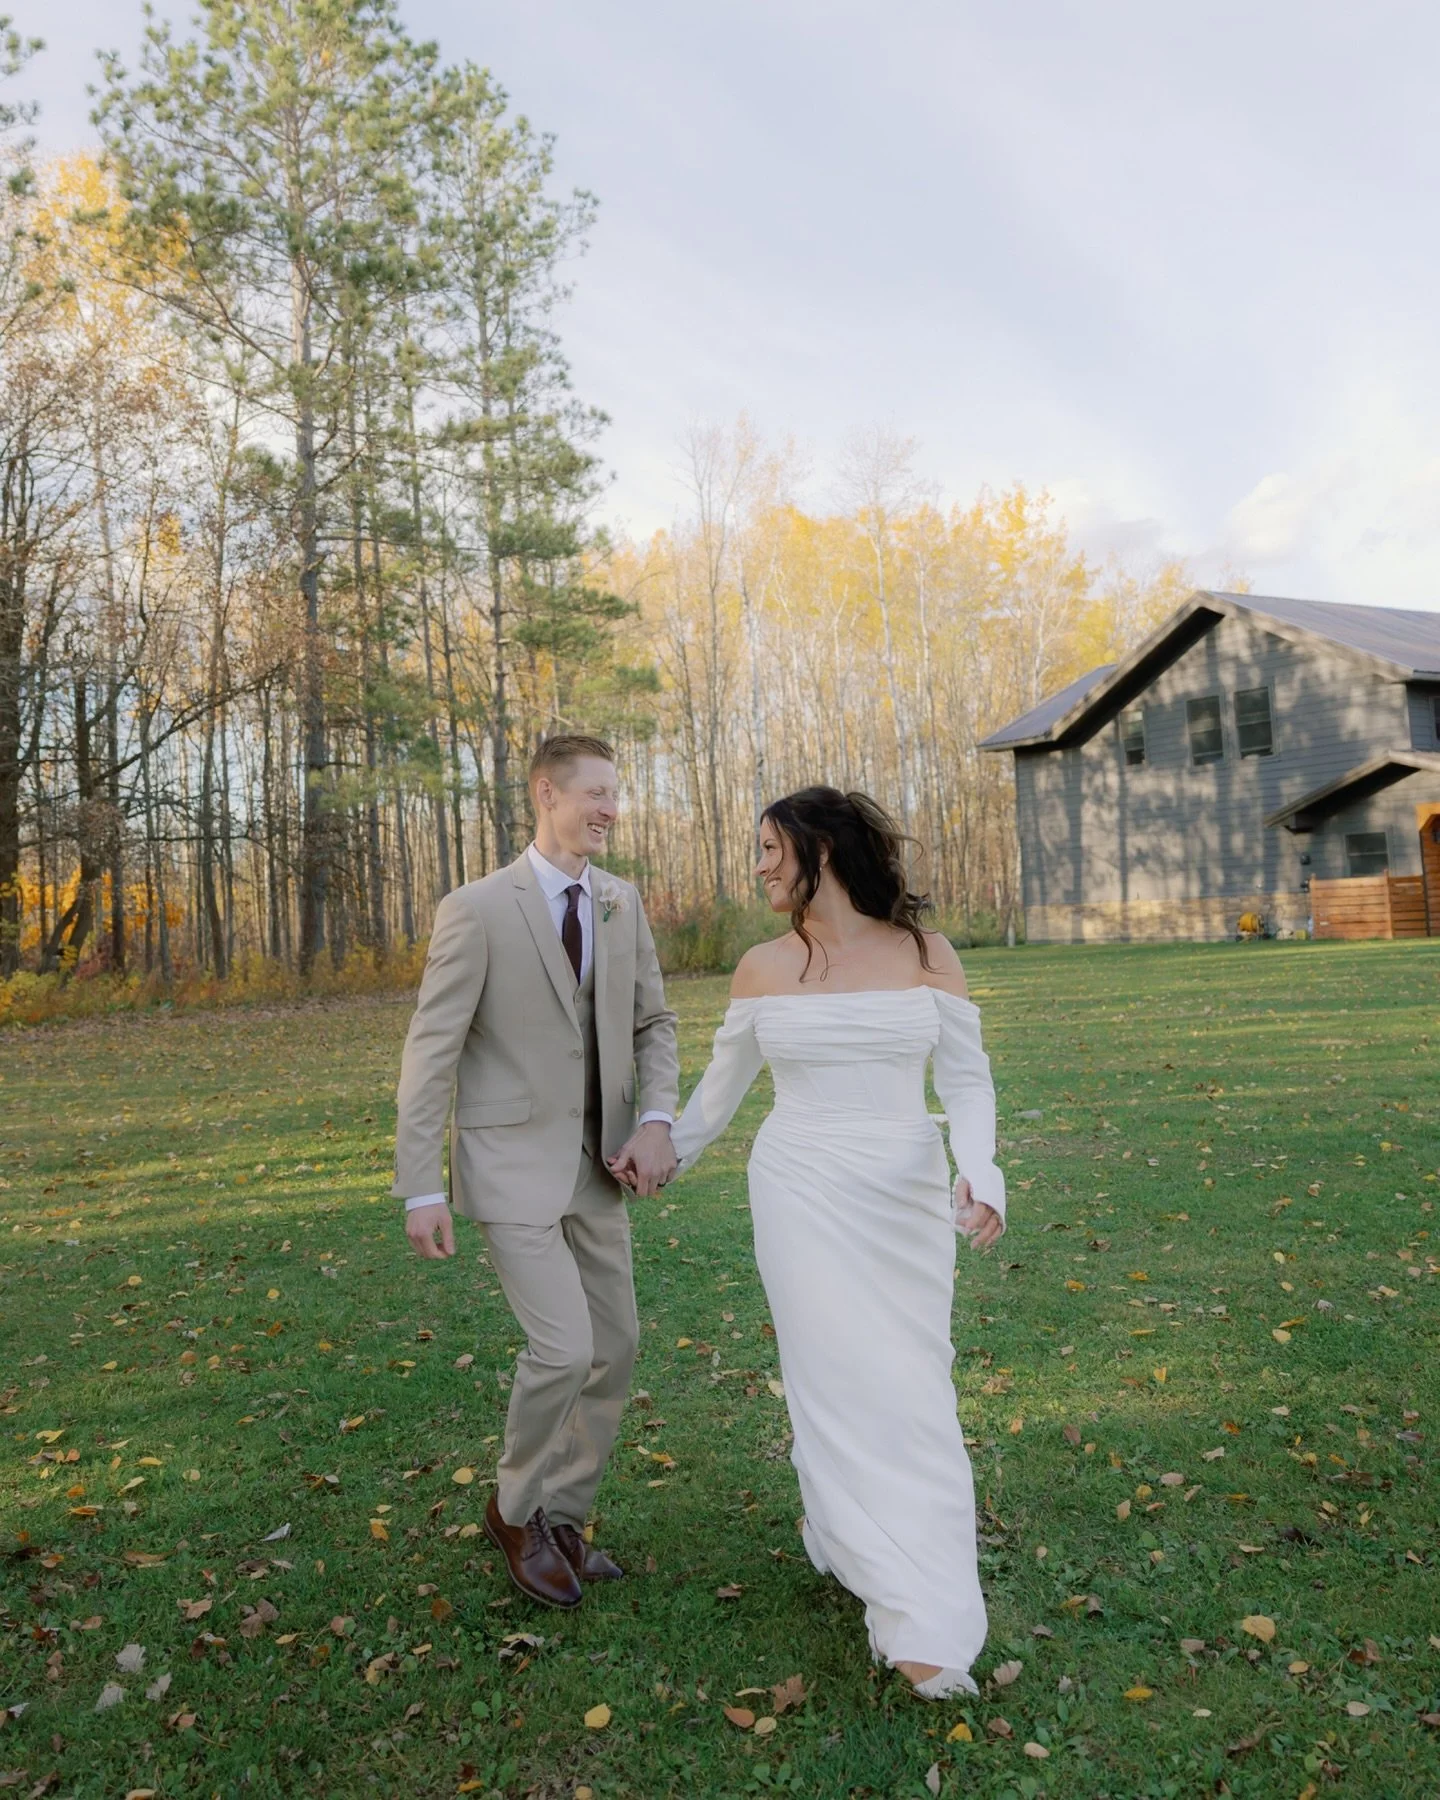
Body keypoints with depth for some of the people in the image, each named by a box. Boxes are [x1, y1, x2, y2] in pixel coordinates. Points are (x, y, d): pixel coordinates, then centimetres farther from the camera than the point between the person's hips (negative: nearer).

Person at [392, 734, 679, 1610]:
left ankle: (561, 1518, 30)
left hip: (597, 1164, 6)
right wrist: (421, 1190, -13)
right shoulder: (477, 910, -13)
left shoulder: (623, 902, 4)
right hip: (513, 1162, -6)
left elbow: (654, 1022, 9)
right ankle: (516, 1508, 18)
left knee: (615, 1346, 10)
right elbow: (431, 1052, -12)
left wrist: (656, 1120, -8)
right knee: (564, 1346, -11)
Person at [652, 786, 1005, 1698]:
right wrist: (670, 1154, 22)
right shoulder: (763, 968, 0)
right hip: (805, 1195, 0)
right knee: (839, 1379, 0)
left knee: (910, 1385, 7)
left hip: (909, 1197, 0)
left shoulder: (926, 955, -4)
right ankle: (914, 1618, 14)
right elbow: (723, 1082, 14)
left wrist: (981, 1174, -15)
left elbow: (967, 1078, -1)